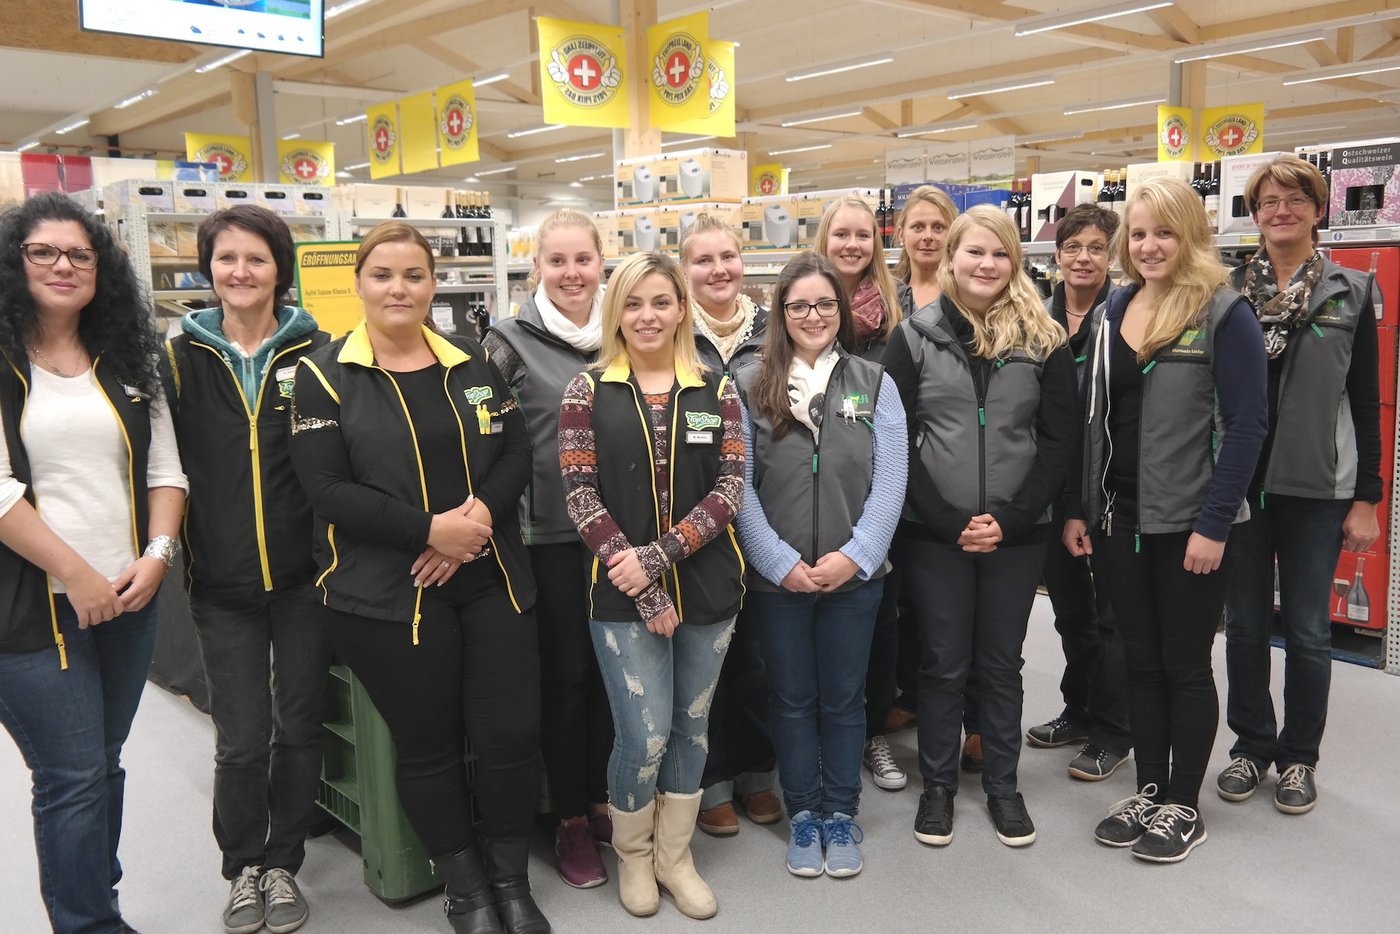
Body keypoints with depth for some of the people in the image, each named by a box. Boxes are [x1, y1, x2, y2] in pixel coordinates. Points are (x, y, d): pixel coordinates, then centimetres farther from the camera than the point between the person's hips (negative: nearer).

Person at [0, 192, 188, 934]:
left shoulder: (125, 363, 11)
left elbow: (164, 469, 9)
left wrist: (157, 555, -6)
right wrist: (77, 575, -15)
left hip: (130, 598, 5)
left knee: (103, 766, 15)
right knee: (73, 779, -1)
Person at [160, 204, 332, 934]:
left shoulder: (313, 351, -1)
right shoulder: (183, 357, 2)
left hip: (304, 575, 0)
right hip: (222, 582, 0)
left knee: (299, 727, 10)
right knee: (241, 740, 2)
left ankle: (283, 865, 30)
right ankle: (242, 868, 27)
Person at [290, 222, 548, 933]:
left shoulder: (472, 363, 9)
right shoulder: (324, 375, -2)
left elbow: (516, 452, 6)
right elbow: (327, 489, -11)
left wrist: (482, 514, -14)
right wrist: (430, 529, -18)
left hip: (491, 579, 3)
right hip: (387, 594, -3)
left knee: (512, 735, 4)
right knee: (427, 746, 9)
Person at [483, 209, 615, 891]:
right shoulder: (512, 340, -6)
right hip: (551, 536, -3)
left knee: (612, 670, 14)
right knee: (565, 674, 6)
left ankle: (604, 801, 31)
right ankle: (570, 820, 22)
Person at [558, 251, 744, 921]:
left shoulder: (715, 389, 4)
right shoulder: (588, 390, 0)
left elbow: (730, 488, -4)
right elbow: (580, 495, -7)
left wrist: (658, 555, -16)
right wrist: (640, 581, -14)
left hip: (706, 587, 2)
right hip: (623, 594, -2)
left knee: (690, 728, 13)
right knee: (644, 737, -4)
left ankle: (675, 857, 33)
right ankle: (633, 855, 25)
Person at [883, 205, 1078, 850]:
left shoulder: (1043, 340, 2)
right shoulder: (915, 337, -1)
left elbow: (1058, 440, 0)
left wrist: (1010, 518, -11)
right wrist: (948, 521, -12)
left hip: (1017, 534, 1)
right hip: (935, 535, -1)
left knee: (1001, 663, 14)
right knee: (944, 663, 10)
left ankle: (1002, 786, 30)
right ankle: (937, 785, 26)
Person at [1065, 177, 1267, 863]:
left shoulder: (1223, 313, -9)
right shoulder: (1110, 312, 7)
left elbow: (1247, 423, -12)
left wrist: (1214, 525, -17)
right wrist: (1078, 509, 6)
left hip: (1189, 524, -5)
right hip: (1118, 519, 5)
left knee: (1185, 664, 7)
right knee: (1140, 660, 13)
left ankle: (1183, 805, 22)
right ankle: (1149, 789, 28)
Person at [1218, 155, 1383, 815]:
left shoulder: (1351, 293, 2)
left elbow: (1365, 403, 2)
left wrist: (1366, 498, -2)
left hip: (1316, 487, -1)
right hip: (1238, 481, 1)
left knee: (1308, 629, 8)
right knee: (1244, 623, 9)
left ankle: (1299, 756, 24)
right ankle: (1252, 744, 26)